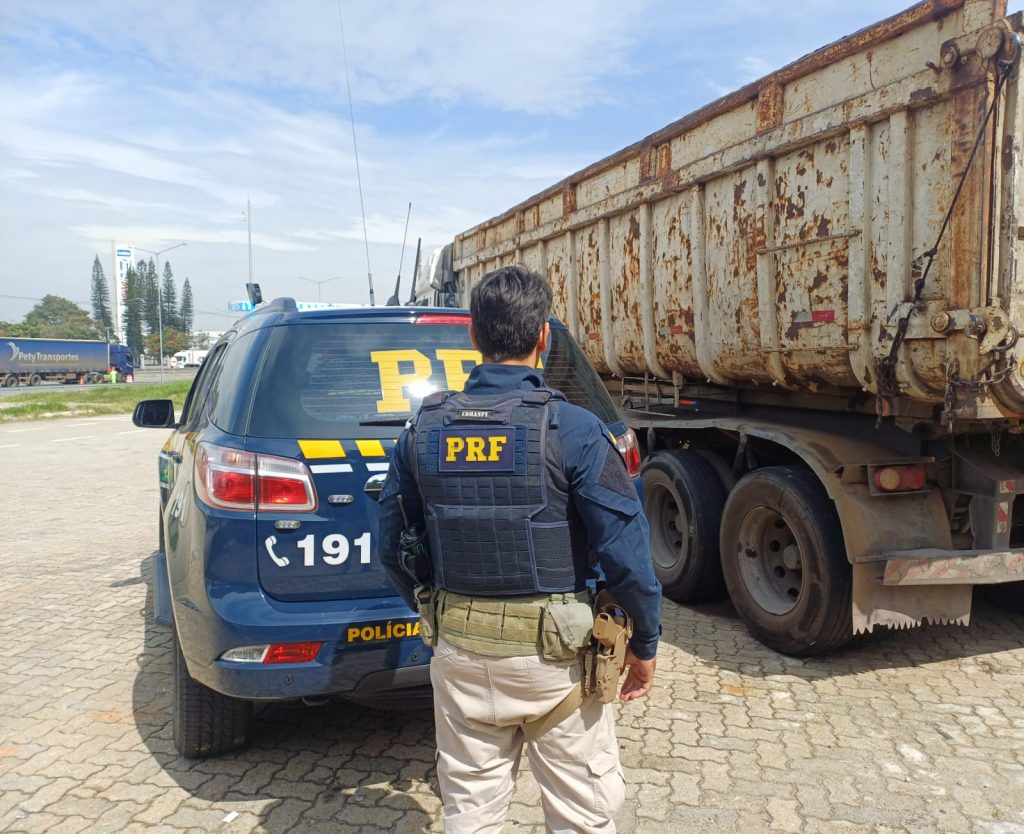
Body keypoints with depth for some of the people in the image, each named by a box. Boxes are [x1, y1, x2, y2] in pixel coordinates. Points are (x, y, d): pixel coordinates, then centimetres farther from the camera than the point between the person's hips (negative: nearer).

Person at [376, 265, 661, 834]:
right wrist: (644, 644, 0)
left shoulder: (425, 428, -2)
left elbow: (391, 545, 5)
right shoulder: (572, 430, -15)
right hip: (552, 652, -4)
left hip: (458, 648, 4)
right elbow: (625, 552, -15)